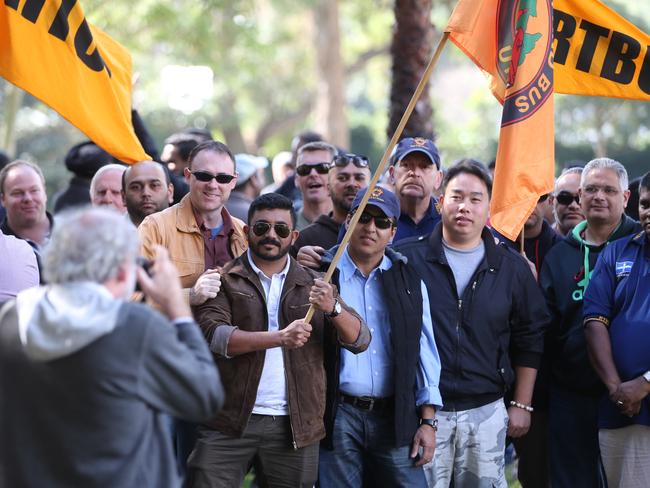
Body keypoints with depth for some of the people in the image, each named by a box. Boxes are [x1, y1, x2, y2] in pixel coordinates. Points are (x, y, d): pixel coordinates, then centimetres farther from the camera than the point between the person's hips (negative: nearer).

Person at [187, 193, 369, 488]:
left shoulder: (314, 285, 12)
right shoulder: (224, 279, 4)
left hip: (295, 427, 3)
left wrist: (333, 308, -15)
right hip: (229, 424, -2)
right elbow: (211, 333, -12)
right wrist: (280, 337, -20)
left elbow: (360, 340, 6)